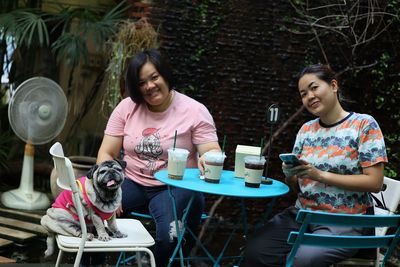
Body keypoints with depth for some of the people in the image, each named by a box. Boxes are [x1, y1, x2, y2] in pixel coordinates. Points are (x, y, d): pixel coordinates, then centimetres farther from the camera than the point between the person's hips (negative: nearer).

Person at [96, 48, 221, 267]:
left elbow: (213, 153, -9)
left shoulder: (194, 111, -5)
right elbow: (106, 153, 3)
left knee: (172, 238, -31)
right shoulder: (126, 107, 3)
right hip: (132, 183, 3)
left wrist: (209, 161, -35)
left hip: (175, 188, -2)